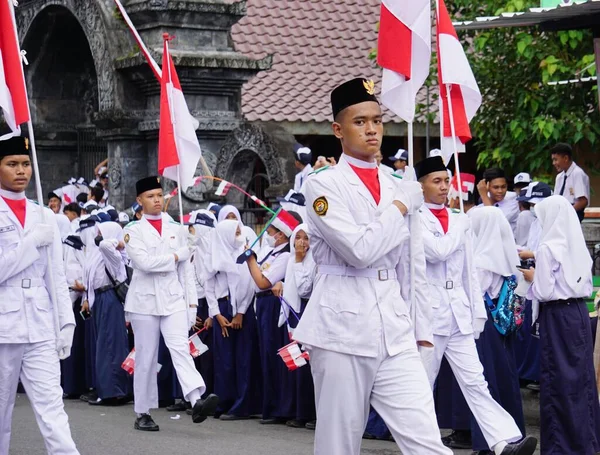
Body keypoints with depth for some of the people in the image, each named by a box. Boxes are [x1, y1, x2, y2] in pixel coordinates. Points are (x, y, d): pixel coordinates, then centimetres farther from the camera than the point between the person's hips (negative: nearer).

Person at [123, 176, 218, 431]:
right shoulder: (133, 231, 1)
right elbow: (145, 262, -15)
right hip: (145, 300, -2)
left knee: (180, 348, -16)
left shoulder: (176, 230, 12)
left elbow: (186, 269, 11)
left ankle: (197, 402, -32)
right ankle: (142, 414, 13)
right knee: (145, 358, 3)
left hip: (173, 299, 2)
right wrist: (175, 256, -5)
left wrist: (192, 302, 5)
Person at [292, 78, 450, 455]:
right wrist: (400, 208, -5)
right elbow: (361, 250, -17)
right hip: (343, 329, -4)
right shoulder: (324, 184, -4)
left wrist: (421, 328, 15)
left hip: (396, 334, 5)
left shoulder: (398, 187, 13)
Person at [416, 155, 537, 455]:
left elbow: (469, 271, 15)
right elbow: (438, 251, -20)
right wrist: (460, 224, -5)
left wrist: (477, 311, 11)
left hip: (459, 312, 4)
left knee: (475, 382, -3)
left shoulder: (461, 221, 13)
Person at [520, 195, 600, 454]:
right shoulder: (579, 246, 6)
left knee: (558, 378, 1)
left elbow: (545, 292, -17)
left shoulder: (548, 248, -14)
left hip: (558, 316, -7)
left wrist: (532, 277, 3)